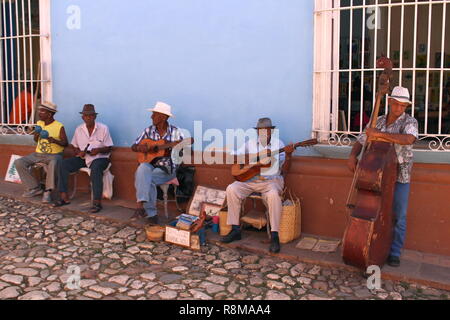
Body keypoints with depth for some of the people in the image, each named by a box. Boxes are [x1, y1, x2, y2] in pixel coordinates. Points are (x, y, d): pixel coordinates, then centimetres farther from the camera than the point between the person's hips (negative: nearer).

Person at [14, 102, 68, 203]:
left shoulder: (59, 126, -9)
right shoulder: (39, 123, 8)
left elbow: (65, 143, -9)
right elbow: (36, 140, 21)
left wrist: (54, 140, -26)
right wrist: (36, 135, -3)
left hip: (54, 155, -7)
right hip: (38, 154, 7)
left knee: (53, 164, -41)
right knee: (18, 162, -11)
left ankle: (48, 191, -26)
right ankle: (35, 188, -4)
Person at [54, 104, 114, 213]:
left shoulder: (103, 128, -5)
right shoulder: (79, 129, 7)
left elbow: (109, 148, -4)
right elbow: (74, 146, 14)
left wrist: (98, 150, -23)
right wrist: (78, 152, -9)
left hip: (99, 157, -5)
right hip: (83, 157, 5)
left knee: (95, 168, -38)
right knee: (64, 164, -15)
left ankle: (97, 202, -36)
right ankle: (64, 197, -9)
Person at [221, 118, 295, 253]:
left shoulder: (278, 144, 7)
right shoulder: (250, 143, 12)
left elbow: (284, 170, 1)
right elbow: (235, 157, -3)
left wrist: (288, 155, -18)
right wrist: (259, 155, -13)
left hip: (271, 180, -3)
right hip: (250, 179, 3)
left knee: (273, 195, -35)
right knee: (231, 189, -22)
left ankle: (275, 236, -27)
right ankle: (235, 230, -11)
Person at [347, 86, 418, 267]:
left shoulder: (410, 122, -6)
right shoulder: (377, 122, 7)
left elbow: (408, 139, -28)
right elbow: (361, 141, 11)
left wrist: (380, 134, -31)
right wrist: (353, 156, -9)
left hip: (400, 177, -3)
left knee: (398, 217, 3)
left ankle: (395, 253, 15)